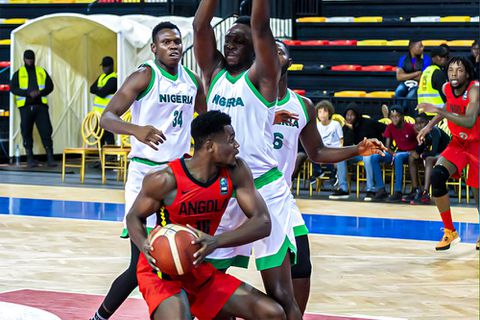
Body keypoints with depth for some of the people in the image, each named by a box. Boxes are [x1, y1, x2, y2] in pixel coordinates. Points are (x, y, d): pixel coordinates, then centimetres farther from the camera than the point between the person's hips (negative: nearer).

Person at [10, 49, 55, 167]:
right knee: (26, 133, 1)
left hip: (41, 105, 1)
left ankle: (50, 158, -4)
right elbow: (13, 88, -4)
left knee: (46, 131, -6)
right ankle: (30, 159, 8)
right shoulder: (18, 73, 8)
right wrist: (29, 93, -16)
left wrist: (40, 92, -12)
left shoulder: (42, 72, 14)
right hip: (25, 106, -1)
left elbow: (50, 86, 8)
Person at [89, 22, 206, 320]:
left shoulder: (193, 81, 9)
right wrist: (136, 129, -39)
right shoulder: (145, 77, -10)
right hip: (146, 173, -6)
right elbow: (107, 117, -20)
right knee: (141, 266, -8)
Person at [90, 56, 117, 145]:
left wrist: (97, 90, 1)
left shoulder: (113, 79, -12)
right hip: (98, 111, 9)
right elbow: (92, 88, 9)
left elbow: (102, 93, -19)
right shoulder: (101, 76, 17)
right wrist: (100, 90, -7)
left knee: (108, 135, -11)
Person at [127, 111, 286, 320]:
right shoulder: (166, 179, -20)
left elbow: (263, 222, -12)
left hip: (200, 270, 6)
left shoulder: (235, 172, -8)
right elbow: (134, 217, -4)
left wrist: (216, 242, -29)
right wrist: (145, 246, -27)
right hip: (161, 271, -6)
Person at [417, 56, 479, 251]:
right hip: (458, 143, 5)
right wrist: (430, 125, 7)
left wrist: (438, 110, -44)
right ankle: (449, 232, -6)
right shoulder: (446, 88, -7)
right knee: (437, 176, -19)